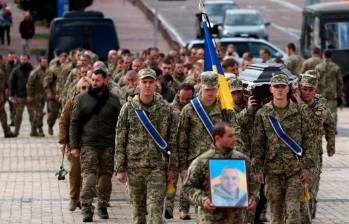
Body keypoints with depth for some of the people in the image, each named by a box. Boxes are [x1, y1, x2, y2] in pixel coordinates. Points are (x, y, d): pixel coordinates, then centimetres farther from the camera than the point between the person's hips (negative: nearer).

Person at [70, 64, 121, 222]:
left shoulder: (113, 100, 5)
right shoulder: (82, 99, 3)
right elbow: (74, 123, 4)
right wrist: (74, 146, -2)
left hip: (108, 146, 1)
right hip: (88, 144, -1)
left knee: (106, 178, 7)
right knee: (89, 177, -10)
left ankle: (102, 206, 20)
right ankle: (86, 209, -11)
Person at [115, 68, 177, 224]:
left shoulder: (165, 109, 4)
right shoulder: (129, 108, 3)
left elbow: (172, 140, 6)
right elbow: (120, 141, 3)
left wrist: (172, 167, 1)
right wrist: (120, 169, -2)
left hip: (158, 166, -1)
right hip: (134, 166, 1)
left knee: (155, 209, -9)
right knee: (138, 210, 9)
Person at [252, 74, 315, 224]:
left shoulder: (299, 111, 2)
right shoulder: (262, 114, 3)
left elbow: (308, 140, 2)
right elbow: (257, 144, 4)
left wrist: (306, 166, -4)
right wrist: (259, 169, -1)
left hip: (295, 170, -1)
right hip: (273, 170, 1)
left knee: (293, 211, -8)